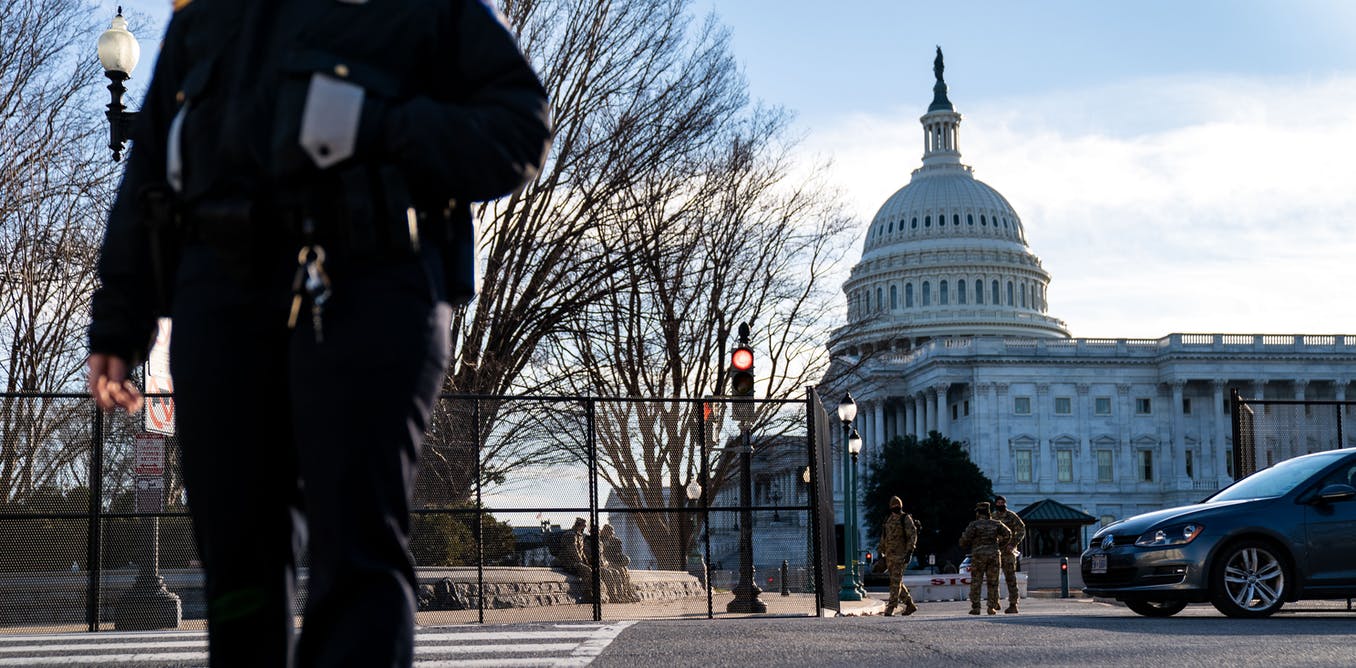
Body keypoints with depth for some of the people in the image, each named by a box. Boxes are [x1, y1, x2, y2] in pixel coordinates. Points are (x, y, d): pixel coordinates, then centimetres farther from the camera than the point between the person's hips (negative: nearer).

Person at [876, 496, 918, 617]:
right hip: (889, 555, 7)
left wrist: (909, 551, -18)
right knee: (897, 582, 9)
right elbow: (883, 538, 22)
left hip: (900, 555, -7)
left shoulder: (906, 519, -4)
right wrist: (882, 553, 18)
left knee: (896, 582, -11)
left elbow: (913, 536, -10)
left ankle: (891, 608, -12)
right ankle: (910, 605, 18)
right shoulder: (888, 520, 16)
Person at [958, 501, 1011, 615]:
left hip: (978, 556, -3)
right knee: (992, 583, 8)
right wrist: (999, 544, 17)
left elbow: (965, 540, -9)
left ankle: (975, 608, -2)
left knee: (975, 583, 3)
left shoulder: (974, 525, -1)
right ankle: (992, 607, 4)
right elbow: (1008, 534, 2)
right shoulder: (995, 524, 9)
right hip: (993, 556, 3)